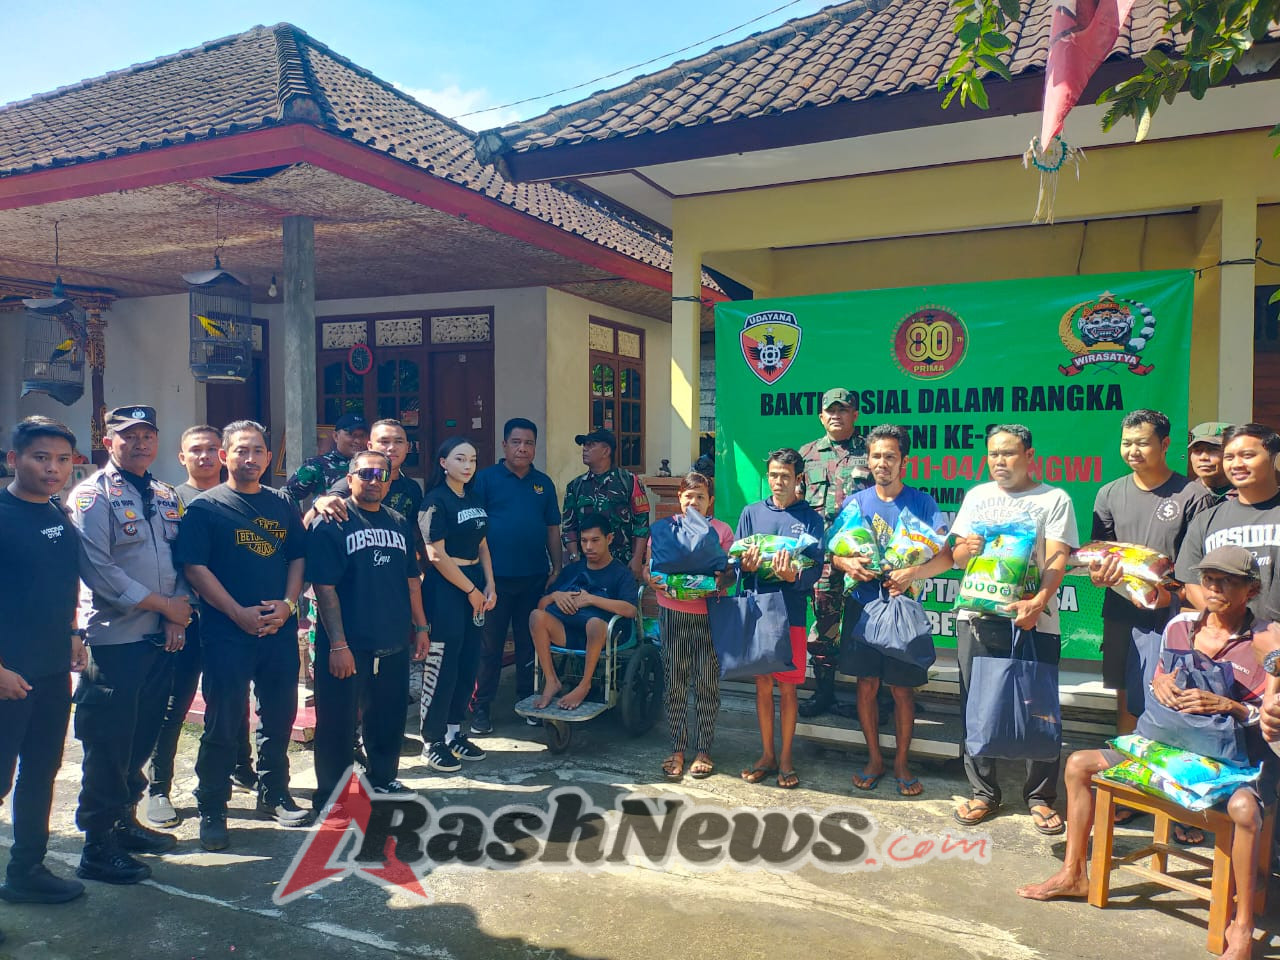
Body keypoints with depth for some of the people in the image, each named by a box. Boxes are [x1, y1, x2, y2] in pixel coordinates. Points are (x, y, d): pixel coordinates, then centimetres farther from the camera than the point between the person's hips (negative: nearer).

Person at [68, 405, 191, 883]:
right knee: (107, 745, 1)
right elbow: (97, 569, -17)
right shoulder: (93, 495, -8)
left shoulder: (167, 497, 12)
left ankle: (125, 820, 32)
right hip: (113, 641, -6)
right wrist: (164, 605, -14)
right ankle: (97, 847, 13)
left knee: (142, 736, 16)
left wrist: (179, 614, -2)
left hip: (161, 637, 7)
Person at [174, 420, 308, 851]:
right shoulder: (205, 507, -2)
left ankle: (274, 793, 30)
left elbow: (298, 557, 12)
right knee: (223, 723, 1)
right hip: (227, 632, -4)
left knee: (279, 715, 13)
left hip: (280, 628, 4)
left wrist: (288, 604, -4)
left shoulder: (282, 505, 11)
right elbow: (195, 567, -8)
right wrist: (238, 613, -14)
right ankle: (211, 809, 16)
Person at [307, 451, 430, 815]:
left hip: (394, 644, 6)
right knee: (337, 723, 6)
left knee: (389, 718, 17)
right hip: (347, 648, -6)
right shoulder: (331, 524, -8)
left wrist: (420, 626, 13)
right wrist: (338, 644, -18)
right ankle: (330, 796, 22)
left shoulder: (398, 523, 11)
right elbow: (325, 587, -14)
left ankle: (383, 779, 36)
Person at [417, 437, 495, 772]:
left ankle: (454, 733, 24)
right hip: (446, 588, -7)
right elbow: (436, 556, -15)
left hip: (476, 587, 7)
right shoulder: (435, 501, -10)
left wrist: (489, 586, 3)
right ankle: (432, 742, 10)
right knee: (442, 666, -2)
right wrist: (471, 590, -11)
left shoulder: (474, 499, 12)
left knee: (469, 663, 11)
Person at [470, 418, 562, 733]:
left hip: (535, 577, 4)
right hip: (496, 577, -4)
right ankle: (480, 707, 14)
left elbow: (553, 529, 13)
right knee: (490, 645, 3)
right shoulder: (486, 478, -2)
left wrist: (557, 570, 8)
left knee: (530, 643, 13)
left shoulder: (544, 483, 10)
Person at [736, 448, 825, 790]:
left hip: (792, 613, -2)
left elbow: (816, 569, -6)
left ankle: (785, 758, 20)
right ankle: (767, 755, 23)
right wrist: (746, 565, -17)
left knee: (788, 687, 6)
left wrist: (794, 575, -26)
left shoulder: (810, 518, 1)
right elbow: (735, 561, 5)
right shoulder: (752, 513, 6)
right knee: (763, 684, 10)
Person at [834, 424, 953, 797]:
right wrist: (847, 563, -17)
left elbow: (946, 556, -9)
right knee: (867, 686, 8)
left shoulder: (922, 503, -2)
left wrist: (913, 573, -26)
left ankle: (901, 762, 23)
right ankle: (874, 758, 25)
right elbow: (833, 552, 5)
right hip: (862, 607, 2)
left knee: (902, 690, 6)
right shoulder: (856, 502, 5)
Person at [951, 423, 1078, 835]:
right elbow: (956, 554, 14)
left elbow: (1057, 560, -7)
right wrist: (966, 548, -11)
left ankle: (1040, 797, 18)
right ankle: (983, 792, 20)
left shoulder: (1054, 500, 4)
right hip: (978, 615, 3)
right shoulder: (977, 495, 15)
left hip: (1034, 619, -3)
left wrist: (1037, 603, -24)